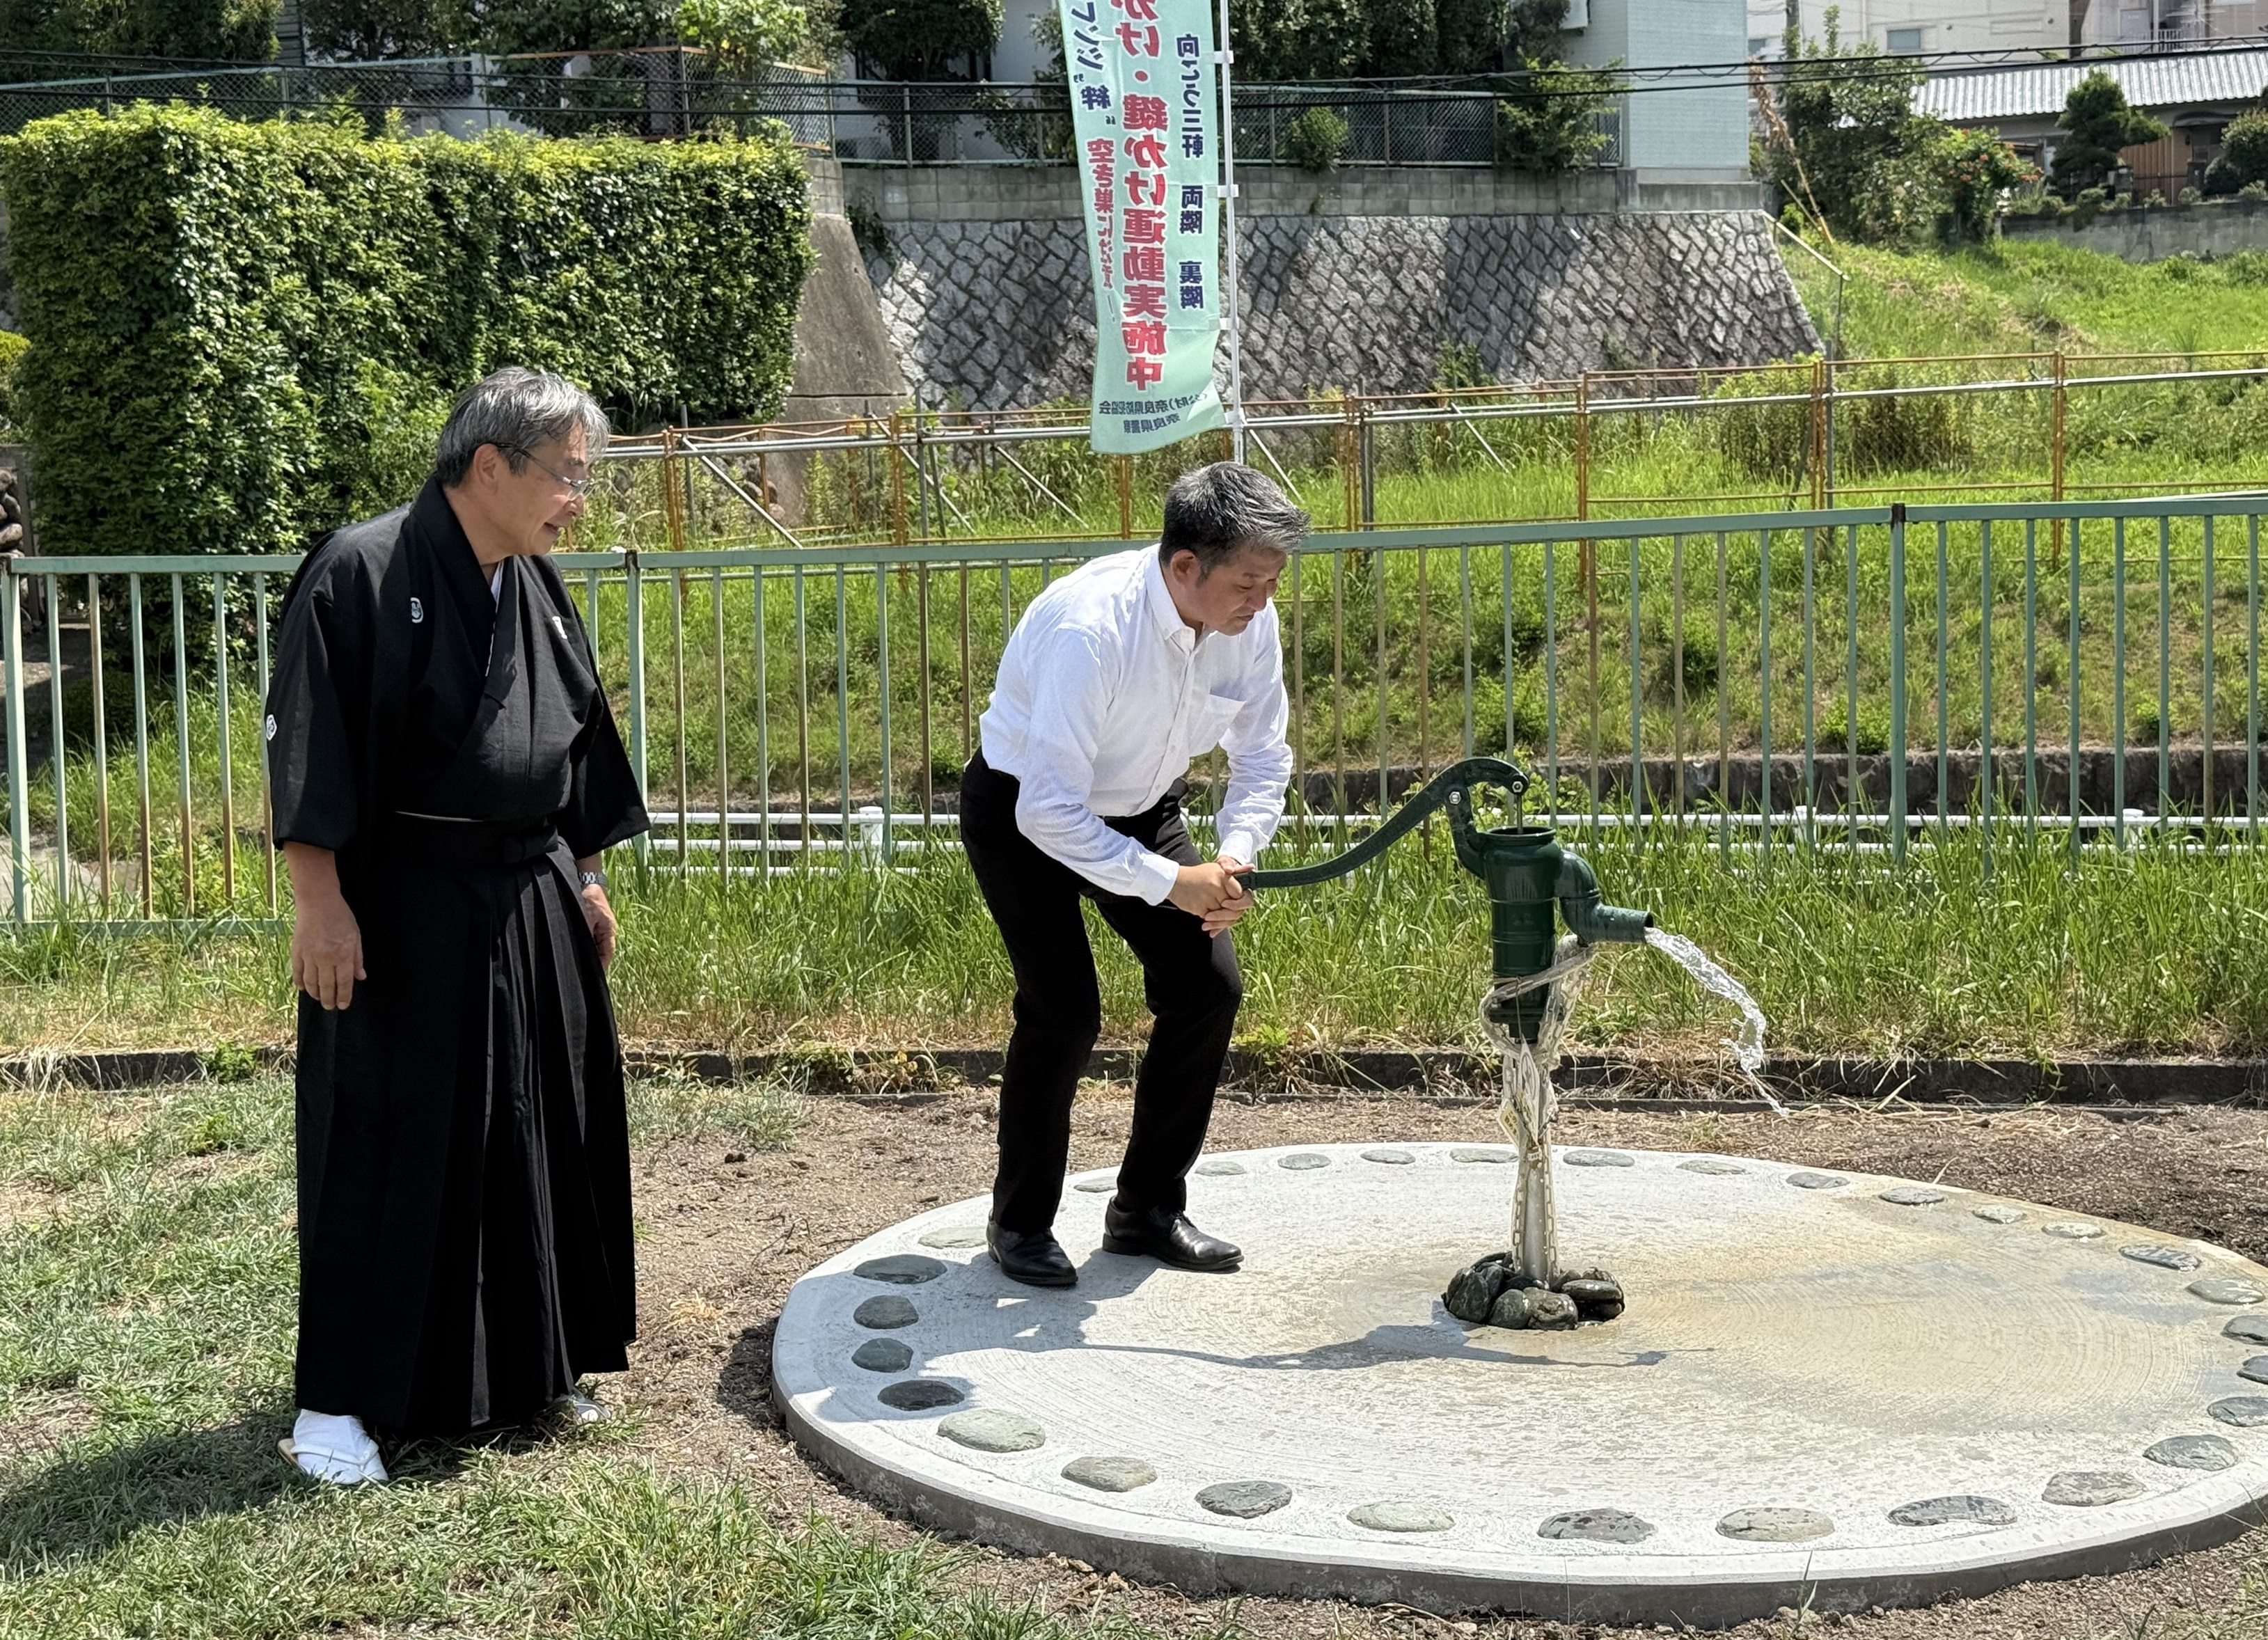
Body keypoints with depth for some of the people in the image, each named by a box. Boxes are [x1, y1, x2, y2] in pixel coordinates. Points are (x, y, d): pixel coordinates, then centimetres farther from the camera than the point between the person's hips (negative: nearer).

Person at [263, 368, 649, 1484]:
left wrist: (584, 879, 19)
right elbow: (307, 746, -16)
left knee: (538, 1133, 13)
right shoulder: (362, 572, -14)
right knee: (382, 1148, -2)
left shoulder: (538, 587, 9)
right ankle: (336, 1403, 9)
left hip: (532, 910, 7)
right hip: (400, 915, -7)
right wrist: (321, 903, -20)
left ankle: (529, 1366, 28)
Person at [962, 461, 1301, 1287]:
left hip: (1138, 807, 6)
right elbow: (1049, 813, -37)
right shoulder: (1090, 628, -38)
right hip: (1020, 811, -6)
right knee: (1063, 1009, -17)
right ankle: (1020, 1223, 5)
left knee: (1209, 985, -3)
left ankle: (1148, 1210, 14)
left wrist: (1233, 856, -22)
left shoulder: (1251, 621, -18)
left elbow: (1262, 761, -4)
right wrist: (1171, 883, -36)